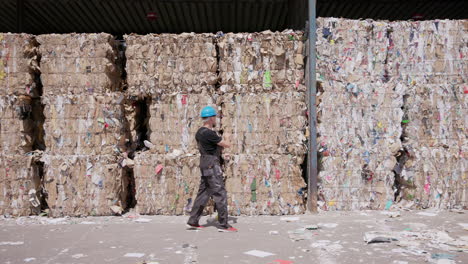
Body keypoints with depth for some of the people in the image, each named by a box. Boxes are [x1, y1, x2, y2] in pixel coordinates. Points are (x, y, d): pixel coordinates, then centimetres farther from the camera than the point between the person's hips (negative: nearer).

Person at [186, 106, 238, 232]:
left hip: (205, 164, 10)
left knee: (203, 193, 13)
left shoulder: (199, 132, 11)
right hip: (211, 165, -10)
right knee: (220, 193, -5)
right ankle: (223, 224, -3)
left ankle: (193, 221, 17)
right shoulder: (209, 133, -18)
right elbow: (227, 145, -14)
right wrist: (226, 138, 7)